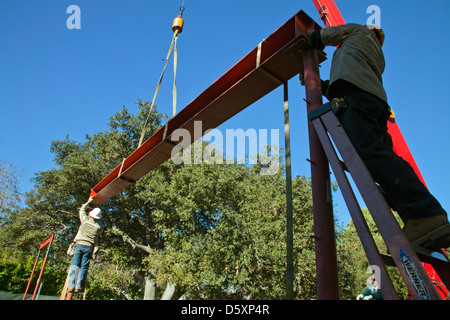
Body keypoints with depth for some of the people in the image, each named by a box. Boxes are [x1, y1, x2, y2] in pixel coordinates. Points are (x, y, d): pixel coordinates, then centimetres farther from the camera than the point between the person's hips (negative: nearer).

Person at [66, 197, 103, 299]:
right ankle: (79, 286, -8)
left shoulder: (85, 220, 3)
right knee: (84, 267, 0)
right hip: (89, 247, 0)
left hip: (79, 244, 0)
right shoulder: (100, 227, 4)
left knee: (75, 265, -1)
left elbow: (82, 209, 21)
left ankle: (71, 286, -10)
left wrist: (89, 201, 34)